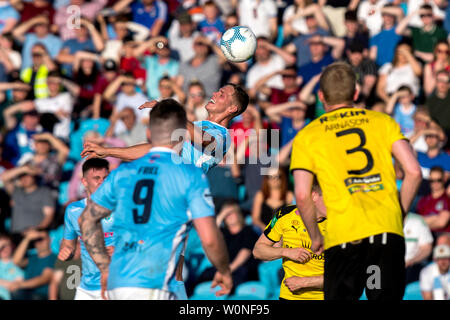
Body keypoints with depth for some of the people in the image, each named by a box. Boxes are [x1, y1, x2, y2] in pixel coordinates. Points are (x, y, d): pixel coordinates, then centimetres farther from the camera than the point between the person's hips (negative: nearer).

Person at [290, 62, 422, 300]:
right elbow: (413, 172, 4)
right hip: (388, 231, 1)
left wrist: (315, 237, 13)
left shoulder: (307, 136, 10)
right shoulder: (382, 121, 14)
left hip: (342, 235, -1)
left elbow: (302, 195, 0)